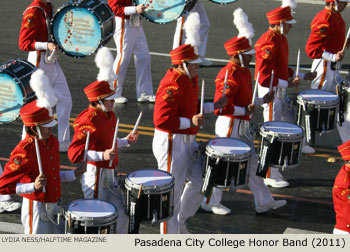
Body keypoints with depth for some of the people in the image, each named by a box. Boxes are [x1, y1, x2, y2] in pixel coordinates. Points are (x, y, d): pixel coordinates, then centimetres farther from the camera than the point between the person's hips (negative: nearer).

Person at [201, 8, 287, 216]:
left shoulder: (243, 71, 9)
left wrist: (261, 101, 10)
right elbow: (220, 108, -26)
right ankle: (211, 203, 18)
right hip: (230, 127, -10)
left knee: (252, 163, 14)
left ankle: (264, 202, 23)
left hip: (242, 127, 10)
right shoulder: (229, 76, -22)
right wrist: (245, 110, -27)